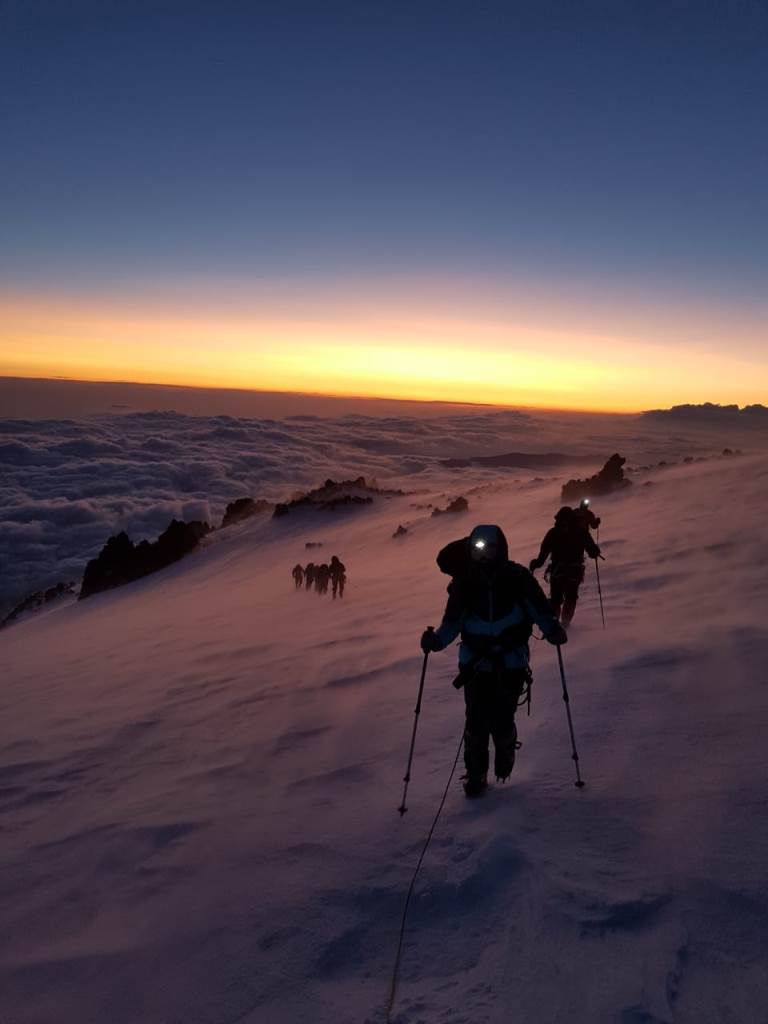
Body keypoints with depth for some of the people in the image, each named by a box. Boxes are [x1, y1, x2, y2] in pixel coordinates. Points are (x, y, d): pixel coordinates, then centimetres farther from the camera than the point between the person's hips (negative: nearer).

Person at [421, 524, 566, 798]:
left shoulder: (517, 578, -11)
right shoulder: (464, 582, -7)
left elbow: (540, 610, -4)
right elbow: (452, 621, 0)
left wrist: (553, 629, -21)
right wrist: (437, 639, -17)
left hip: (511, 663, -1)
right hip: (475, 663, 1)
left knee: (501, 721, -5)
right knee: (476, 722, -1)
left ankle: (504, 761, 30)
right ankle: (475, 774, 24)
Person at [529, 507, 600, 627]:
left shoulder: (553, 532, -4)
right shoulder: (581, 531, -2)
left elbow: (544, 552, -8)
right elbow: (592, 551, 1)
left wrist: (536, 564, 3)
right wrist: (596, 552, 23)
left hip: (557, 571, 0)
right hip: (575, 571, 1)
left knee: (555, 598, 10)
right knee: (571, 598, 20)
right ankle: (565, 621, 17)